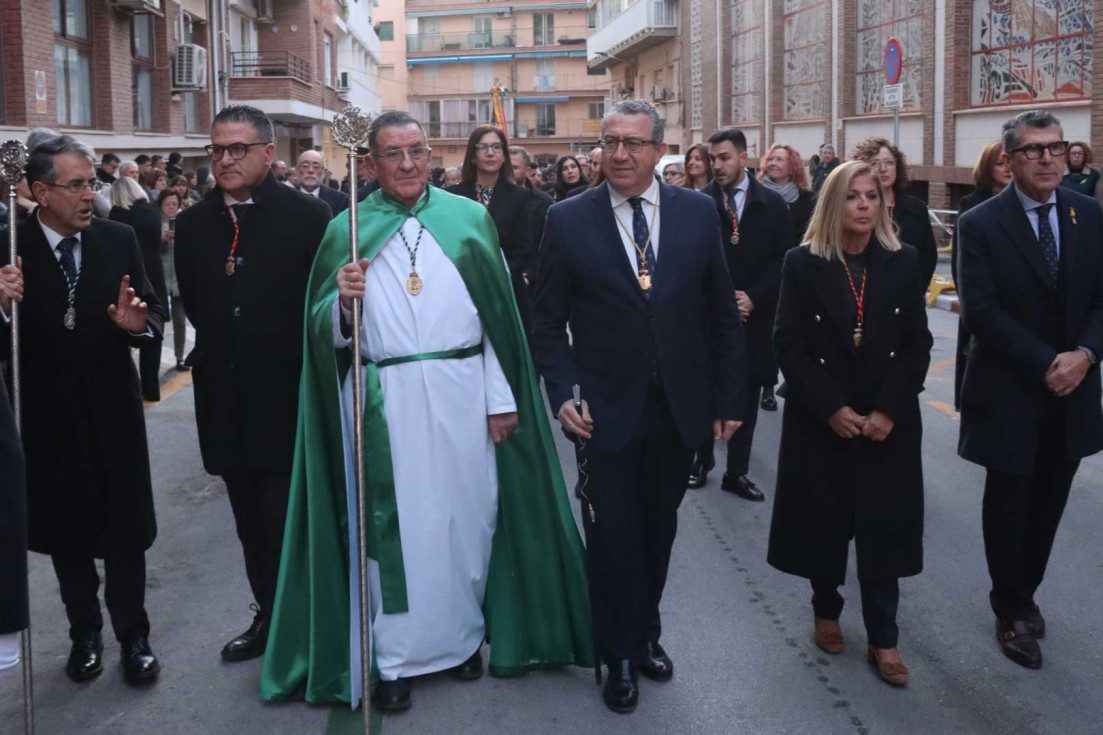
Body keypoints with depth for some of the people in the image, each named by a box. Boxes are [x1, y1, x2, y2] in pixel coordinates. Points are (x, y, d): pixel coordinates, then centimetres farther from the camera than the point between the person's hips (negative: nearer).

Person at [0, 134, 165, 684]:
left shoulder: (118, 240, -4)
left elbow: (153, 319, -2)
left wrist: (139, 324, -24)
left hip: (112, 410, 1)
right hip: (47, 416, 0)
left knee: (126, 531, 9)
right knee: (65, 532, 15)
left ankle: (133, 634, 26)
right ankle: (84, 633, 33)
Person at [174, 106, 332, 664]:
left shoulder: (308, 216, -7)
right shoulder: (193, 224, 7)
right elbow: (193, 303, 15)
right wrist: (215, 355, 10)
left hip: (288, 398, -5)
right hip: (225, 402, 5)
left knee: (289, 527, 0)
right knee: (252, 526, 15)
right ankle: (268, 618, 29)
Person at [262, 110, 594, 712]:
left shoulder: (468, 218, 6)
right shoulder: (348, 231, 5)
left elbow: (498, 313, 3)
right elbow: (327, 331, 4)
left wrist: (502, 398, -2)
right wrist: (343, 301, -18)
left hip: (463, 393, 1)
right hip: (384, 398, -1)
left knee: (466, 512, 9)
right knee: (392, 520, 4)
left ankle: (463, 633, 28)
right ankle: (395, 656, 16)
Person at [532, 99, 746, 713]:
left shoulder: (698, 212, 1)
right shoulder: (568, 220, -4)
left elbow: (722, 313, 5)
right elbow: (549, 320, 0)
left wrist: (730, 397, 3)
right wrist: (563, 393, -11)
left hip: (679, 408, 2)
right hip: (607, 411, -2)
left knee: (659, 531, 16)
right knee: (613, 538, 7)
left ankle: (647, 634, 38)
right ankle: (623, 655, 26)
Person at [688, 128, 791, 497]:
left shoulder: (772, 203, 3)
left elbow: (783, 259, 2)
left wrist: (754, 298, -9)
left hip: (754, 315, 2)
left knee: (746, 395, 7)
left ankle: (737, 472, 17)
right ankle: (702, 459, 25)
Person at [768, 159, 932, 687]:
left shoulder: (903, 262, 1)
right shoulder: (803, 263, -4)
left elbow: (917, 345, 0)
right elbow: (789, 346, -7)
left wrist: (888, 410, -11)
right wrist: (832, 409, -15)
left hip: (889, 421, 1)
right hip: (820, 420, -1)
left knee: (883, 527, 4)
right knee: (824, 521, 9)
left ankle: (883, 639, 16)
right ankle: (825, 611, 32)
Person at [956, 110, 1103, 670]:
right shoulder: (980, 224, -10)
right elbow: (980, 311, -16)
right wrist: (1045, 364, -18)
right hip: (1009, 392, -4)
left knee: (1048, 503, 13)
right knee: (1007, 504, 8)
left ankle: (1023, 595, 33)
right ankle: (1012, 610, 26)